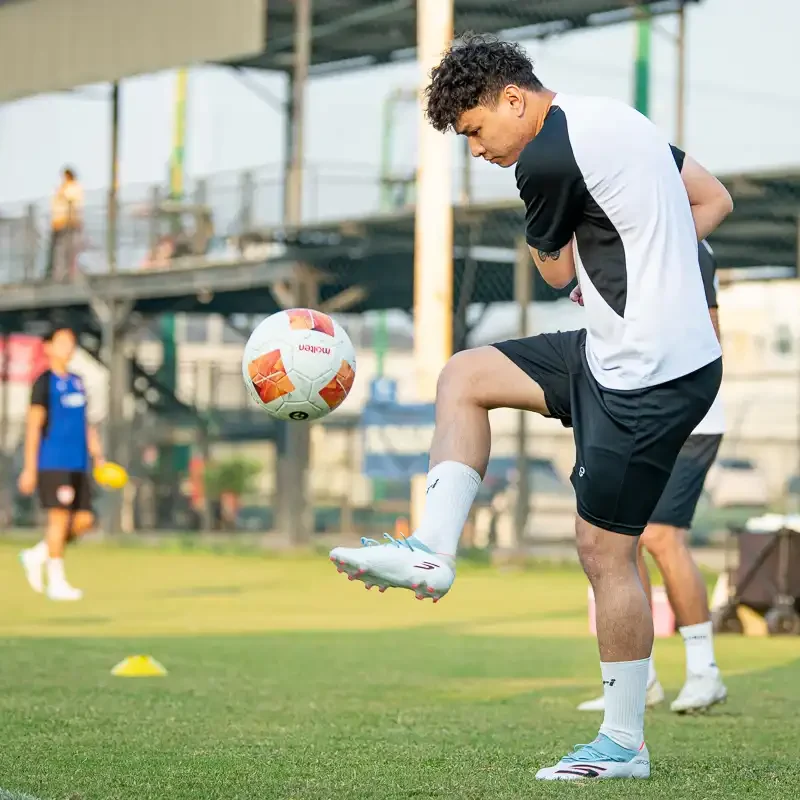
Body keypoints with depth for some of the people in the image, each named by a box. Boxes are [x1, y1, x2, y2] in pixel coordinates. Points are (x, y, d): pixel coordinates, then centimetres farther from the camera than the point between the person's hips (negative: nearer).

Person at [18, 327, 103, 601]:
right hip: (53, 463, -7)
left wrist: (98, 457, 14)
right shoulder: (44, 383, -4)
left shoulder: (77, 382, 17)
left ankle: (37, 556, 19)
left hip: (78, 464, 7)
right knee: (60, 517, -8)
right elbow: (33, 426, -7)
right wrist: (29, 468, -10)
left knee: (84, 519, 3)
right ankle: (56, 581, -1)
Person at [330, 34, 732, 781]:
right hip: (617, 352, 10)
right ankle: (432, 552, 8)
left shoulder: (546, 158, -17)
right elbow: (715, 200, 18)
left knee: (604, 549, -2)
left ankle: (623, 745, 8)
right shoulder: (610, 118, 12)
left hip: (648, 377, -10)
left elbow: (557, 271, -3)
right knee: (463, 376, 13)